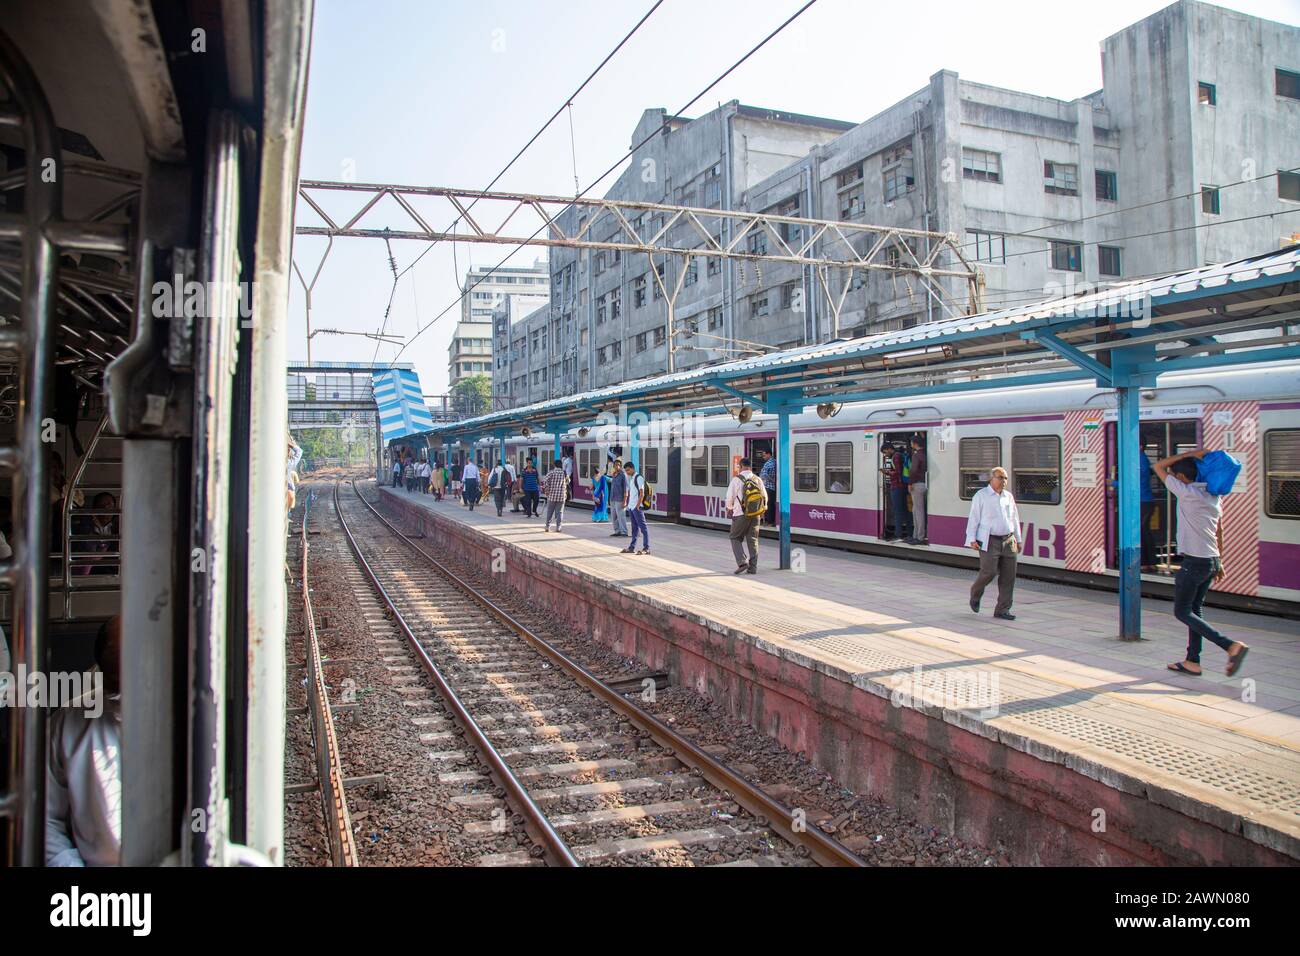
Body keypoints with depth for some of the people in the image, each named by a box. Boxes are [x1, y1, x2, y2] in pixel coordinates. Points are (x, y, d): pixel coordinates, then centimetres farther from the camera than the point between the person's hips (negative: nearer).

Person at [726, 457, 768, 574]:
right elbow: (765, 497, 9)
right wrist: (762, 510, 24)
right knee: (753, 540, 10)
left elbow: (730, 496, -7)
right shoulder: (758, 479, 5)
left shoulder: (737, 479, -9)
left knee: (735, 538, 8)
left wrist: (729, 508, 13)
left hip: (740, 515, -4)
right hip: (755, 515, 4)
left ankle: (742, 562, -7)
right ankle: (753, 567, 9)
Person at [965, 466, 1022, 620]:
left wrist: (1018, 539, 20)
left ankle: (1002, 610, 8)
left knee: (1008, 576, 1)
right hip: (989, 542, -5)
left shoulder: (1008, 496, 14)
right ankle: (975, 594, 18)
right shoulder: (981, 496, -1)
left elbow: (1015, 519, 21)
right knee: (989, 572, -12)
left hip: (1008, 541, 5)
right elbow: (974, 518, -4)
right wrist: (972, 539, -11)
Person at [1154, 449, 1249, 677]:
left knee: (1182, 612, 0)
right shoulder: (1214, 497, 10)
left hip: (1194, 562, -9)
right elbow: (1219, 532, 15)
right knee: (1194, 609, 15)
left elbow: (1159, 466, -8)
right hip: (1211, 560, 9)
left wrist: (1192, 454, -3)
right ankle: (1192, 662, 17)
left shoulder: (1188, 493, -14)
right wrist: (1219, 563, 21)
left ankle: (1231, 646, -10)